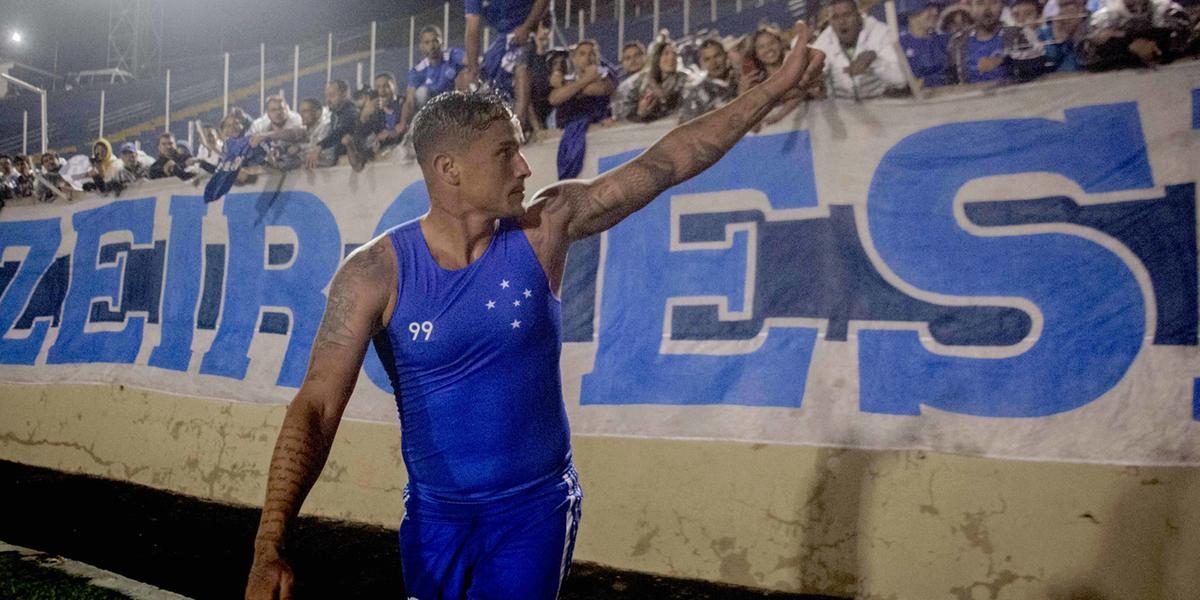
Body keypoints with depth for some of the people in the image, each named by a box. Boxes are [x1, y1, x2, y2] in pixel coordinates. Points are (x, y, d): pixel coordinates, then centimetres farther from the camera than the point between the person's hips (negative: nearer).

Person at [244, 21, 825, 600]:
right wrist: (269, 548, -26)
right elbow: (316, 407, -17)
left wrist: (775, 85, -9)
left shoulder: (544, 227, -11)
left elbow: (666, 163, -9)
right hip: (433, 511, 1)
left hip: (534, 507, 0)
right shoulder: (375, 272, -14)